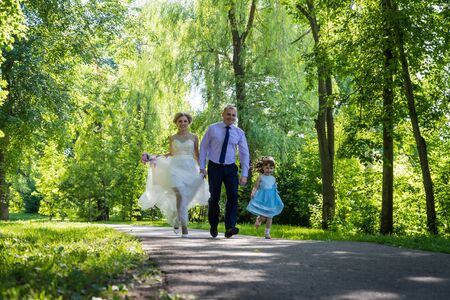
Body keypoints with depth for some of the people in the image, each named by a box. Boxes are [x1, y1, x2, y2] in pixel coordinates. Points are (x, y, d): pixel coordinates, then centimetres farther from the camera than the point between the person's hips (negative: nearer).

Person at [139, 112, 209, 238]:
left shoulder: (194, 137, 9)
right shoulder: (172, 138, 11)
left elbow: (196, 155, 11)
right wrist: (156, 157, 8)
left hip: (190, 170, 1)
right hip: (175, 169, -1)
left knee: (184, 198, 2)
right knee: (180, 195, -23)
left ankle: (176, 219, 30)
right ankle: (184, 226, -21)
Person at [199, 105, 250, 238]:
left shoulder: (239, 133, 1)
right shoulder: (212, 129, -3)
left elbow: (244, 154, 1)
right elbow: (203, 147, 1)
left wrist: (244, 174, -5)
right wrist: (202, 167, -4)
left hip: (230, 168, 1)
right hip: (214, 167, -1)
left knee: (233, 195, -15)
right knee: (214, 197, 5)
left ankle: (229, 228, -16)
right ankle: (213, 226, 24)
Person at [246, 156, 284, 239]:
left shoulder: (273, 178, 9)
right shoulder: (260, 177, -3)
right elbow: (256, 187, -6)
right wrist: (253, 193, -25)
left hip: (271, 199, 4)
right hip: (262, 198, -4)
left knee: (269, 216, 4)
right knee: (263, 217, -6)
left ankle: (267, 232, 15)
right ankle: (258, 219, 30)